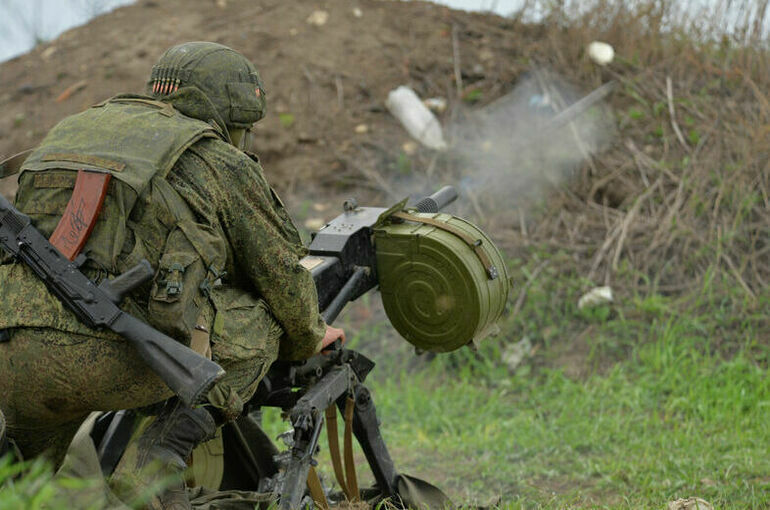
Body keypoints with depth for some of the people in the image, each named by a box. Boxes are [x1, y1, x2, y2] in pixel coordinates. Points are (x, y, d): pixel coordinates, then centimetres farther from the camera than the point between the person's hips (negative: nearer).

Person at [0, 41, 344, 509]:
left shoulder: (72, 128, 29)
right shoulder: (223, 164, 13)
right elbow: (282, 277, 20)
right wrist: (309, 338, 41)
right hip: (118, 359, -6)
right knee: (258, 321, 17)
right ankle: (166, 451, 2)